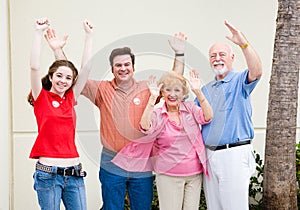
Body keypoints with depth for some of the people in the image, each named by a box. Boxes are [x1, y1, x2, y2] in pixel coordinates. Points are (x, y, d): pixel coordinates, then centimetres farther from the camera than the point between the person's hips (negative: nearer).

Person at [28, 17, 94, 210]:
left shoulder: (71, 98, 10)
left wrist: (89, 35, 5)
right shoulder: (41, 98, 2)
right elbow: (34, 67, -11)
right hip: (48, 173, -4)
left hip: (74, 173, 4)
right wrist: (39, 32, -15)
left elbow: (87, 67, 7)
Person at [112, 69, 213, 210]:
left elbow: (208, 117, -14)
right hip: (169, 176, -2)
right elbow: (145, 127, -22)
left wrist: (198, 92, -23)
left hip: (195, 174, 2)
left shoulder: (190, 108, 3)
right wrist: (153, 98, -26)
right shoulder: (157, 114, -2)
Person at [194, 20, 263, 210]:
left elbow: (257, 72, -24)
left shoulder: (240, 81, 0)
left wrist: (243, 43, -33)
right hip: (209, 155, 6)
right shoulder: (206, 89, 19)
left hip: (235, 153, -6)